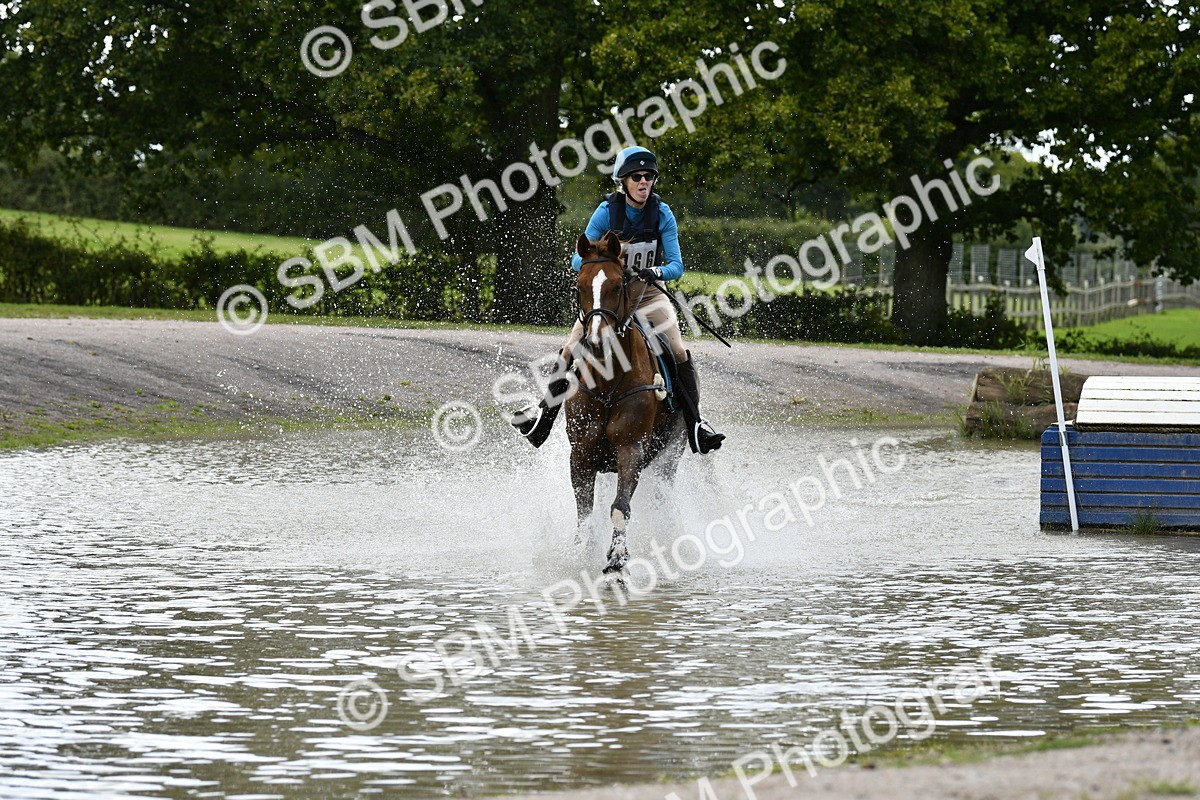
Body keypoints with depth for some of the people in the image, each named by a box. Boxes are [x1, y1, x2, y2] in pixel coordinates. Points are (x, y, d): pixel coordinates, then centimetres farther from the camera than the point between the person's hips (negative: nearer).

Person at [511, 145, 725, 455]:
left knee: (680, 353, -19)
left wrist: (655, 272, -33)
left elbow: (676, 266, -11)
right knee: (570, 350, -16)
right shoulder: (607, 212, -12)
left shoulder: (662, 214, -9)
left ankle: (695, 423, -12)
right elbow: (577, 260, -10)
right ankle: (545, 411, -2)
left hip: (649, 293, 0)